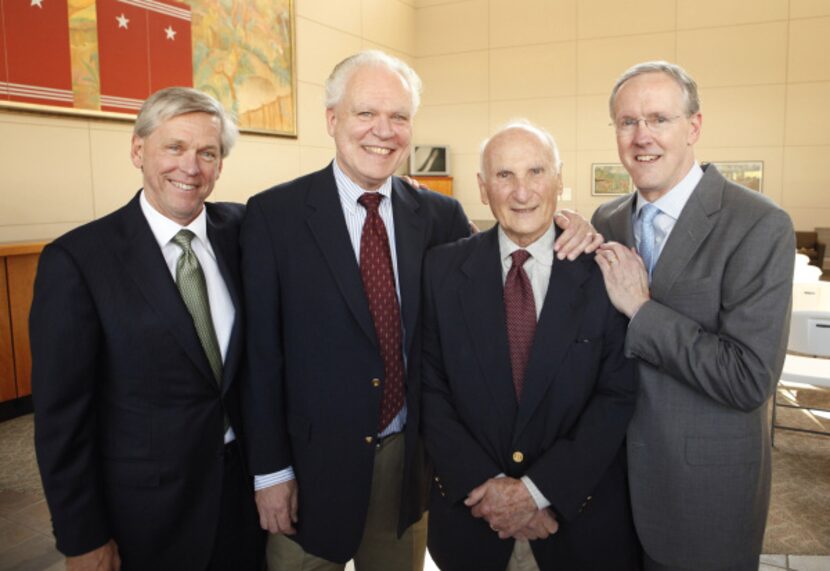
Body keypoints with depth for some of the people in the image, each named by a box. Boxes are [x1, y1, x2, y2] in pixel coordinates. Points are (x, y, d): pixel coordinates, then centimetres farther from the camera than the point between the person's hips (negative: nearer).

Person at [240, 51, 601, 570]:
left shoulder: (441, 216, 0)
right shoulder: (274, 215, -9)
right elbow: (261, 350, -8)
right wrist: (271, 470, -8)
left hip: (410, 462, 3)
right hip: (312, 463, -2)